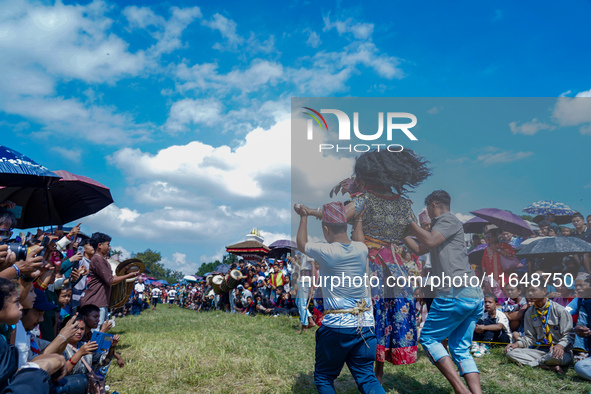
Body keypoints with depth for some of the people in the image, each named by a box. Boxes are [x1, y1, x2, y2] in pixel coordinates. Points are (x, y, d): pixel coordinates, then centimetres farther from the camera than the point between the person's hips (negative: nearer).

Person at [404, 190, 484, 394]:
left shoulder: (449, 220, -2)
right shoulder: (440, 225, 25)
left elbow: (430, 241, -20)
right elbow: (420, 249, 31)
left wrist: (410, 221, -8)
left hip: (456, 294, -9)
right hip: (474, 295, 9)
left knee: (428, 338, 0)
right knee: (461, 349, 12)